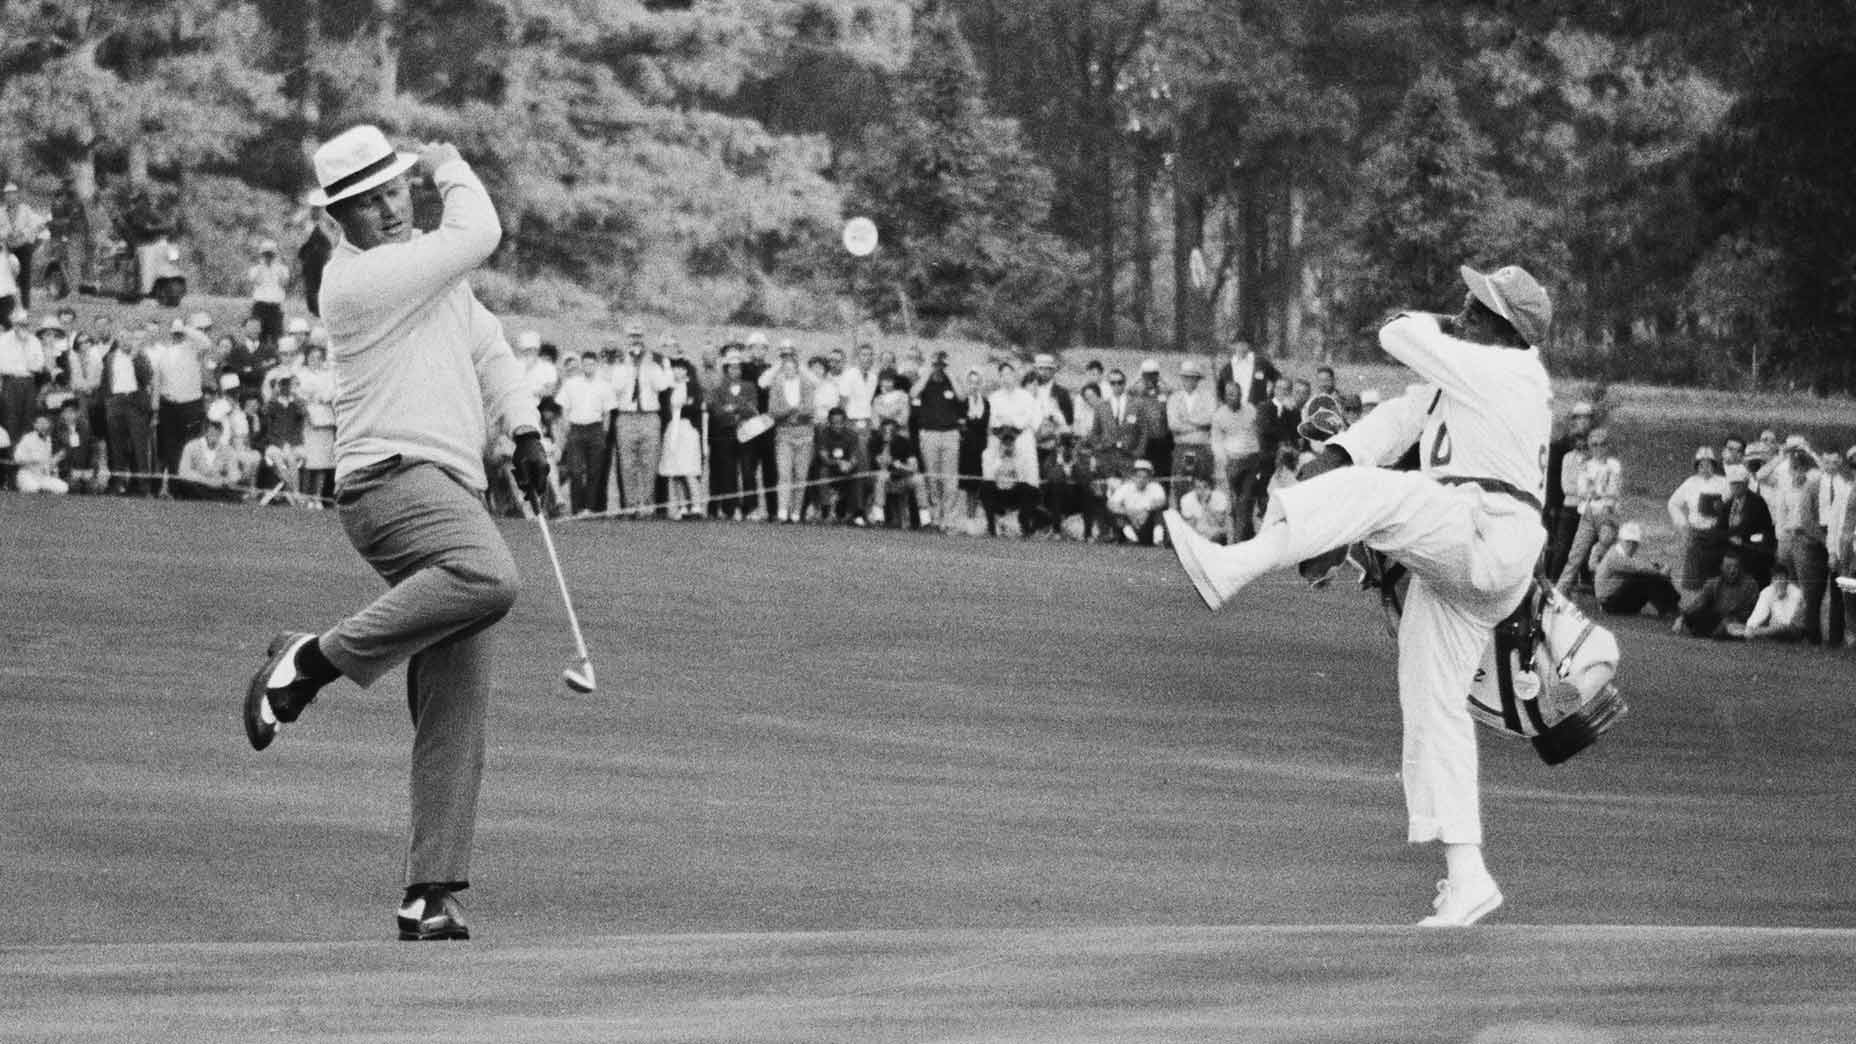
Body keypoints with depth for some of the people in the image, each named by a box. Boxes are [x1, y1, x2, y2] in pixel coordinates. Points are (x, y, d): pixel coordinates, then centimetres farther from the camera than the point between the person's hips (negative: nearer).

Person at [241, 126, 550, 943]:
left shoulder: (423, 263, 21)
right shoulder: (357, 278, -9)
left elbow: (485, 345, 26)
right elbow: (479, 236, -8)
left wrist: (523, 429, 10)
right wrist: (454, 169, 11)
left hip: (452, 491, 9)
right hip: (393, 476, -9)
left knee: (455, 714, 0)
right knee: (489, 578, -38)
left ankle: (431, 897, -2)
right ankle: (313, 663, -24)